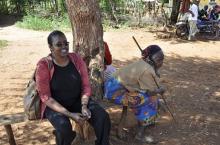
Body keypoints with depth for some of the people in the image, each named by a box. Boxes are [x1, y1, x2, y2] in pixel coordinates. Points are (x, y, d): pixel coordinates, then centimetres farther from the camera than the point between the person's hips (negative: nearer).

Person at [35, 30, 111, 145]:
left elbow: (86, 86, -1)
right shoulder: (43, 65, -16)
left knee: (103, 117, -18)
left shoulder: (76, 59, -5)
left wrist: (84, 106, -19)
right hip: (55, 105, -3)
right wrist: (69, 114, -24)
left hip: (78, 101, 3)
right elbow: (45, 97, -16)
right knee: (64, 127, -33)